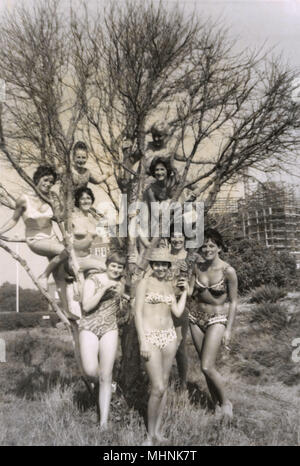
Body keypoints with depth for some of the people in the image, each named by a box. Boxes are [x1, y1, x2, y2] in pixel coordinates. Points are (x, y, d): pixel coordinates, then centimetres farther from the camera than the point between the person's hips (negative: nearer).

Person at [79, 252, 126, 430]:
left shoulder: (121, 285, 10)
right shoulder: (93, 280, -4)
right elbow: (86, 307, -16)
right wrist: (104, 289, -20)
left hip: (110, 329, 3)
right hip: (90, 327, -3)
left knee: (106, 376, -2)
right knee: (91, 371, -19)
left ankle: (104, 422, 3)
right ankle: (101, 384, 19)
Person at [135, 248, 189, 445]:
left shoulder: (170, 286, 12)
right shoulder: (144, 283, -5)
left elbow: (178, 312, 9)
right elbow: (138, 313, -9)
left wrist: (185, 291, 9)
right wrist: (143, 341, -15)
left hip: (169, 336, 6)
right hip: (150, 337, -6)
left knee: (164, 384, 10)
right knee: (158, 388, -9)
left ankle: (158, 430, 23)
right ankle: (151, 435, 9)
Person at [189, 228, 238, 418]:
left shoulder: (228, 271, -14)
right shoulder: (197, 267, -1)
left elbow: (233, 301, -8)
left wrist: (228, 329, -10)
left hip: (217, 319, -5)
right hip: (196, 317, 5)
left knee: (207, 367, -12)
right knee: (207, 366, 10)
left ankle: (226, 402, 12)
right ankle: (217, 405, 26)